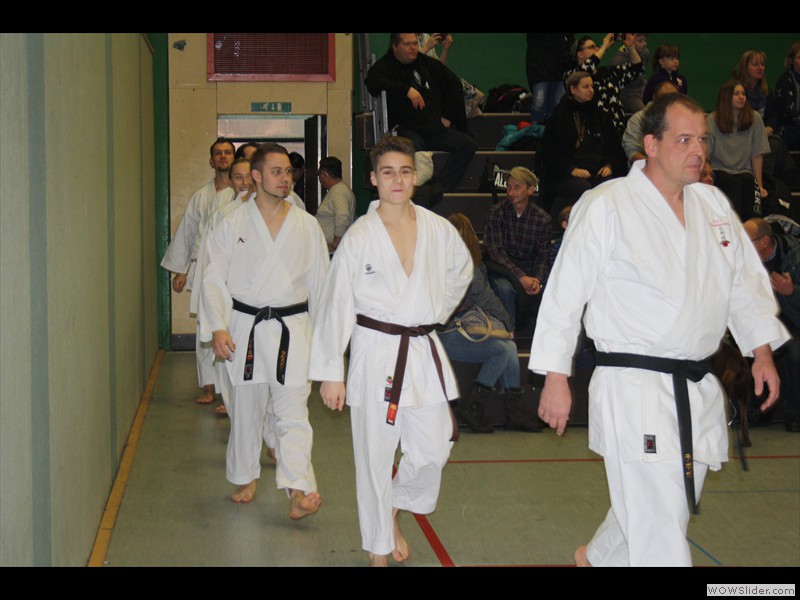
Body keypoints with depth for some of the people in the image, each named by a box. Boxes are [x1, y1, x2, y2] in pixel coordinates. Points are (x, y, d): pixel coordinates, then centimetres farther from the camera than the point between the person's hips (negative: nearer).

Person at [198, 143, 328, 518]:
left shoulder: (306, 226, 5)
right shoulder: (233, 225, 1)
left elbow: (319, 283, 11)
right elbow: (215, 280, 0)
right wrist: (217, 328, -11)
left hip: (292, 328, 0)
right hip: (245, 328, 0)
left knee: (293, 409, -8)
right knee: (245, 409, 11)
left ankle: (299, 490, -13)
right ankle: (245, 477, 30)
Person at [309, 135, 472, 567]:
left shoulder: (438, 230, 1)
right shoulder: (359, 237, -8)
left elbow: (461, 271, 23)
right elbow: (336, 305, -7)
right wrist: (331, 373, -8)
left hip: (425, 352, 4)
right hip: (376, 353, -3)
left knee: (433, 449, 7)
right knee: (375, 456, 4)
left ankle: (394, 509, 37)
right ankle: (379, 549, 22)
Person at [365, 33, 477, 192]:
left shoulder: (428, 64, 19)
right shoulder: (385, 66, 5)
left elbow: (455, 84, 24)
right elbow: (372, 82, -18)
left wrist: (448, 116, 12)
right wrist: (407, 89, -25)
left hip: (435, 127, 5)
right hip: (405, 128, -5)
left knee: (468, 144, -16)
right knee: (414, 149, -39)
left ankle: (443, 187, -18)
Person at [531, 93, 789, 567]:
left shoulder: (713, 204, 9)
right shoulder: (605, 207, -11)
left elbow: (745, 282, 18)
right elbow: (565, 293, -9)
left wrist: (763, 352, 11)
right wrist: (556, 380, -9)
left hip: (698, 389, 7)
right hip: (635, 387, -7)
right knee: (660, 529, -8)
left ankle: (597, 558, 46)